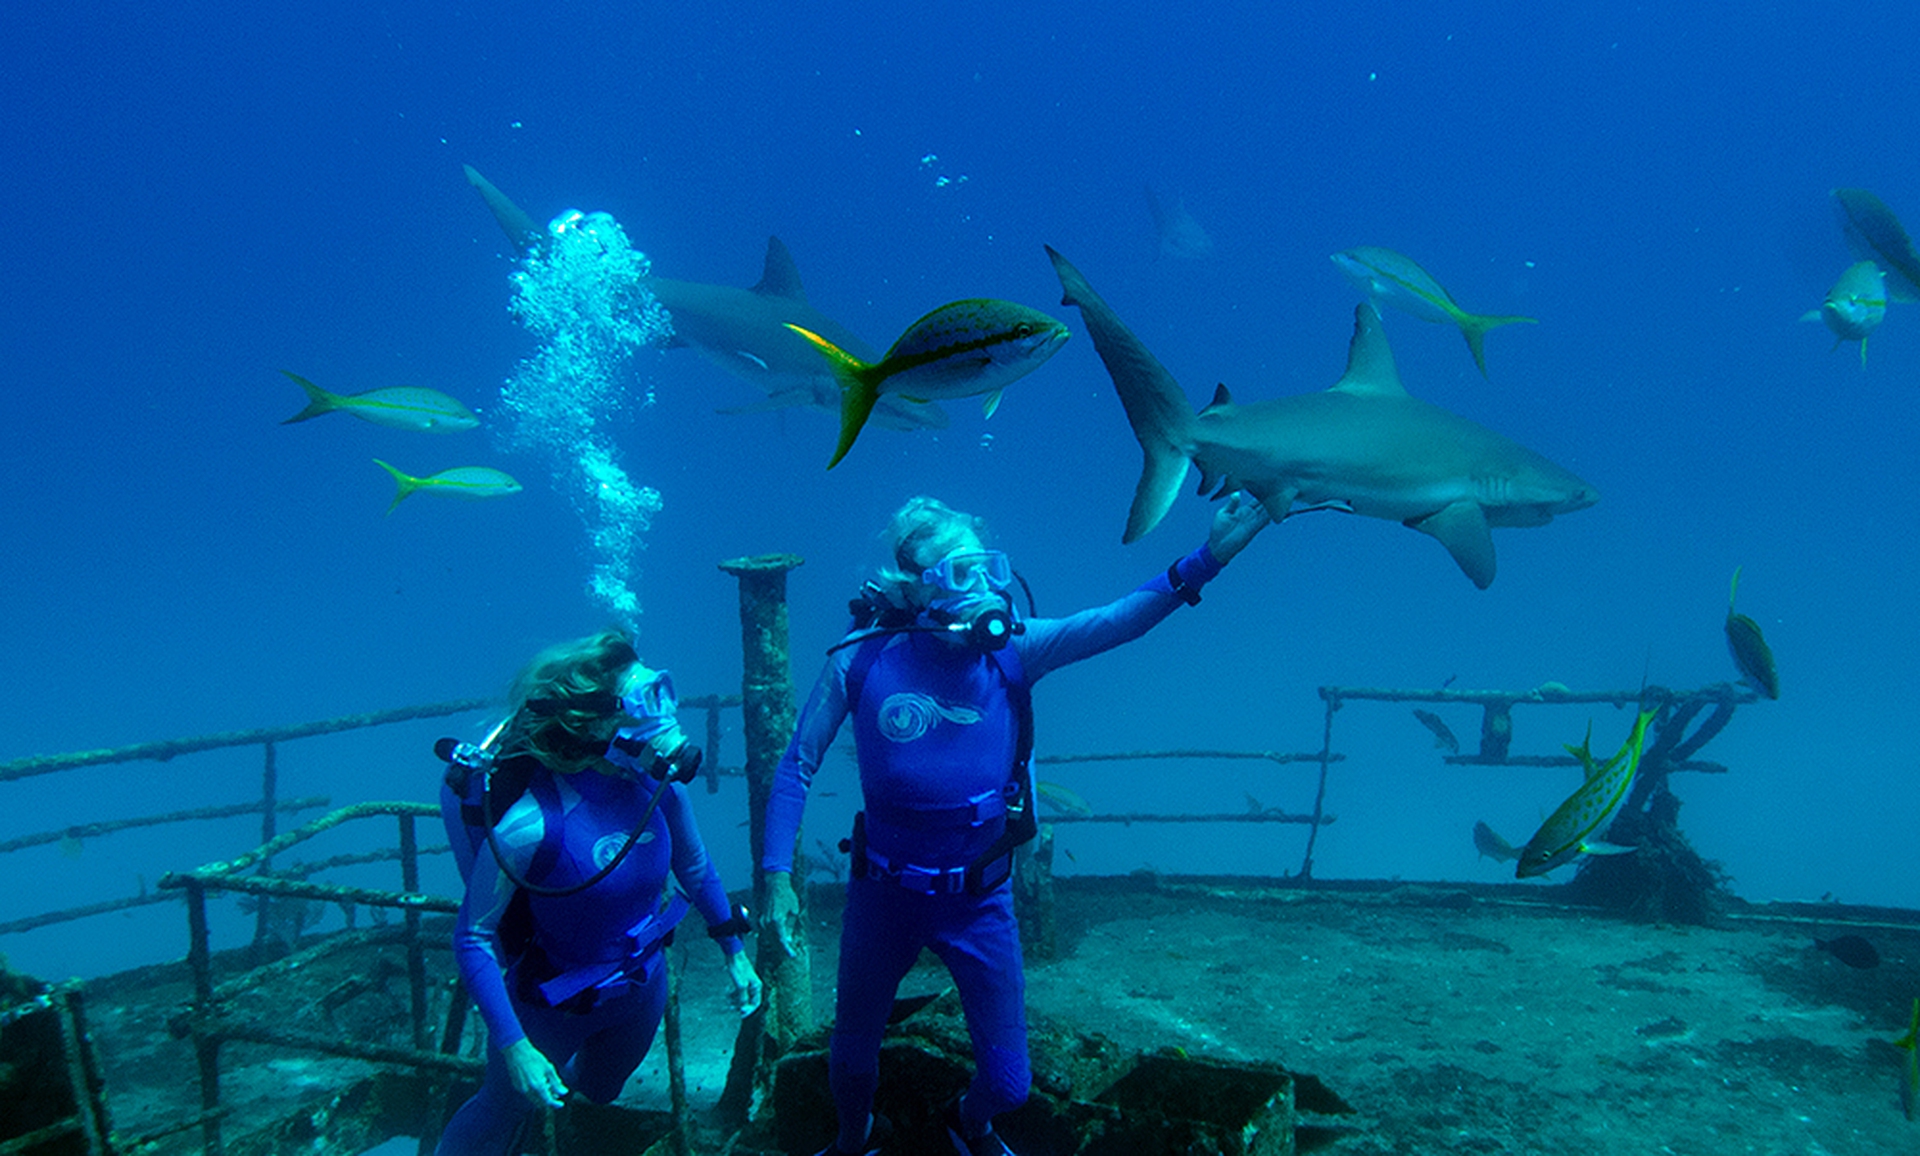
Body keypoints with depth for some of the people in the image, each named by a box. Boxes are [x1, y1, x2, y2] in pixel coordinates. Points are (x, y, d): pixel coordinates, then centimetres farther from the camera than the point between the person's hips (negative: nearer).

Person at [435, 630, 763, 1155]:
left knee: (599, 1091, 32)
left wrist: (734, 952, 8)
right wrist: (513, 1047, -28)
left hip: (642, 987, 6)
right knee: (503, 1110, 19)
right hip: (553, 1006, -5)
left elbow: (694, 866, 0)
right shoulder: (530, 822, -35)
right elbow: (472, 939, -25)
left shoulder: (657, 782, -18)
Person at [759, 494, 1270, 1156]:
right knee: (851, 1053, 20)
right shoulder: (861, 662, -15)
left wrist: (1206, 559, -41)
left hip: (980, 901, 1)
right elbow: (797, 766, -6)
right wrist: (777, 877, -11)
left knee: (1008, 1083, 10)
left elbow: (1114, 622, -28)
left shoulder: (1011, 651, -14)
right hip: (883, 895, 0)